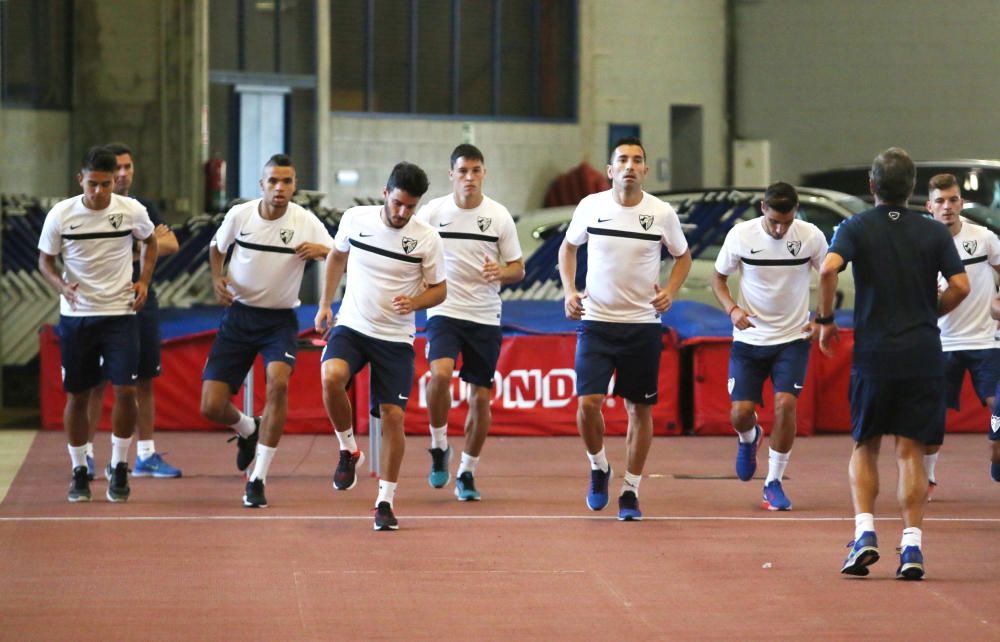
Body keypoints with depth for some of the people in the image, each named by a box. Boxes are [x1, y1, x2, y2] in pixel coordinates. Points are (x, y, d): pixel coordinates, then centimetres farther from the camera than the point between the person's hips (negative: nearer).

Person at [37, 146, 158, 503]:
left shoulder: (132, 211, -6)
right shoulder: (60, 214, -8)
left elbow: (149, 242, 15)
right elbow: (45, 261, 3)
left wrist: (143, 281, 2)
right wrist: (62, 286, -16)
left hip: (120, 313, 0)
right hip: (75, 314, 0)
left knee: (125, 390, -9)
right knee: (77, 396, 5)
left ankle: (119, 469, 6)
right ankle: (79, 471, 19)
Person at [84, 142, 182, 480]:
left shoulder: (144, 207, 12)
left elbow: (171, 244, -1)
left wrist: (130, 250, -13)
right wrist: (147, 243, -11)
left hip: (142, 301, 5)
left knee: (144, 381, 7)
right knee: (97, 382, -4)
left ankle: (146, 455, 12)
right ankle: (86, 453, 1)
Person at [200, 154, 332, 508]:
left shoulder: (305, 222, -10)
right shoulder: (239, 215, -5)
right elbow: (217, 247, 15)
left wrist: (323, 250, -33)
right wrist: (218, 278, -4)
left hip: (280, 320, -2)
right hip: (238, 315, 2)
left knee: (278, 381, -31)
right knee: (211, 406, -6)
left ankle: (257, 479, -20)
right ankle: (247, 429, 34)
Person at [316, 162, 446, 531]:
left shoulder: (427, 239, -8)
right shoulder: (355, 219, -4)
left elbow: (439, 289, 2)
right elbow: (338, 255, 17)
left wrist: (414, 302, -19)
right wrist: (325, 304, 16)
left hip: (395, 339, 0)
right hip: (351, 327, 1)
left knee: (392, 415, -5)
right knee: (332, 377, -29)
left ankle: (385, 502, 9)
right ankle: (348, 451, -4)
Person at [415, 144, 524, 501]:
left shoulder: (499, 216, 0)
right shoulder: (431, 212, -2)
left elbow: (518, 269, 4)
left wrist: (500, 273, -18)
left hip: (485, 318, 1)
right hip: (445, 312, -1)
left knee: (480, 398, 3)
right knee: (440, 374, -26)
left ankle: (467, 472, 19)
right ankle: (439, 446, -4)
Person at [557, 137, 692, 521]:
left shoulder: (662, 213, -4)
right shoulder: (591, 207, -2)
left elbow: (682, 255, 13)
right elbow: (568, 247, 15)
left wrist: (670, 291, -5)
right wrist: (569, 290, 1)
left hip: (643, 324, 0)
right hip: (596, 321, 0)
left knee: (640, 409, 5)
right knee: (588, 402, -13)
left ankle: (630, 492, 17)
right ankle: (598, 468, 15)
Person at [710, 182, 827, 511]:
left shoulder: (811, 236, -9)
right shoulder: (740, 235, -11)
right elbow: (718, 278, 3)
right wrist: (732, 309, -16)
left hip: (793, 338, 0)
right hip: (749, 337, 0)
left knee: (785, 403, -18)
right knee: (741, 412, -6)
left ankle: (773, 484, -2)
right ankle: (749, 439, 34)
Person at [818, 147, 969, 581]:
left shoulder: (856, 228, 0)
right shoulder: (934, 233, 4)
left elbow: (828, 269, -17)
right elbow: (960, 286, -3)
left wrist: (825, 320, -4)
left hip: (872, 355, -1)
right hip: (923, 356, 1)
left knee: (864, 448, 13)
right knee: (910, 452, 4)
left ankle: (864, 533, -3)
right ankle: (911, 545, -5)